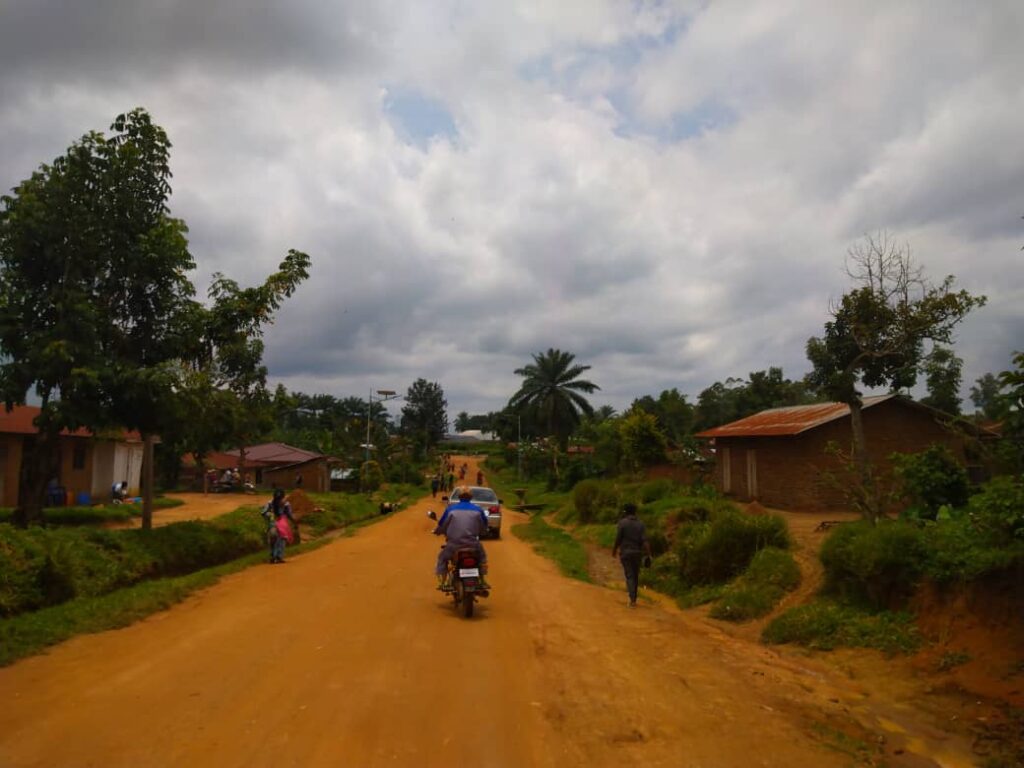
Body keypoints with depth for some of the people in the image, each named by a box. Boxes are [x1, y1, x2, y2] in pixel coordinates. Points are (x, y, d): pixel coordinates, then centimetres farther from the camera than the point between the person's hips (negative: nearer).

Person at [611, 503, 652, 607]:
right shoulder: (640, 524, 2)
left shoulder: (622, 522, -8)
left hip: (625, 553, -3)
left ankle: (632, 600, -14)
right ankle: (633, 598, 25)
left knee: (629, 576, -3)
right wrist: (649, 555, -8)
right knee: (635, 576, 16)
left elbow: (618, 539, -9)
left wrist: (614, 550, 7)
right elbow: (645, 541, -7)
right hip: (637, 553, 3)